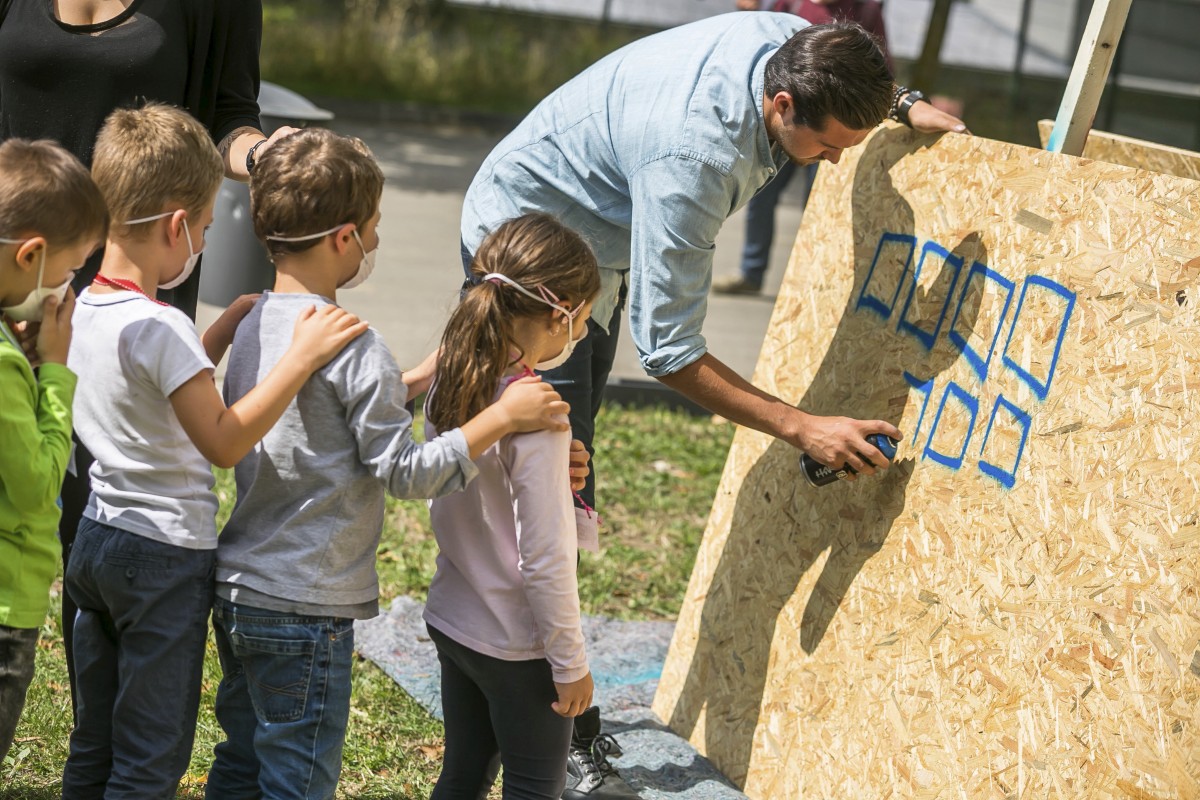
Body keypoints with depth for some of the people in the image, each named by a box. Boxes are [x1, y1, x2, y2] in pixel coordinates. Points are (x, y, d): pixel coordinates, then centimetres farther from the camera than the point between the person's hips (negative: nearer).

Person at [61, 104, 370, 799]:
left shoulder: (84, 310, 5)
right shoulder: (158, 326, -22)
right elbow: (223, 441, -24)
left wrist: (221, 332, 13)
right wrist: (301, 358, -22)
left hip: (98, 536, 9)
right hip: (166, 556, -9)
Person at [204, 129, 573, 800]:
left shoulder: (254, 327, 7)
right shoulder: (354, 348, -18)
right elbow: (404, 473, -18)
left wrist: (412, 382, 14)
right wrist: (502, 416, -15)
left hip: (237, 590, 8)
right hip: (304, 608, -8)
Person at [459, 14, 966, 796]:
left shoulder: (794, 44, -17)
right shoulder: (694, 152, -40)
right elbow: (668, 351, -34)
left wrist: (905, 104, -4)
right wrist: (801, 427, -33)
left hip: (601, 251, 9)